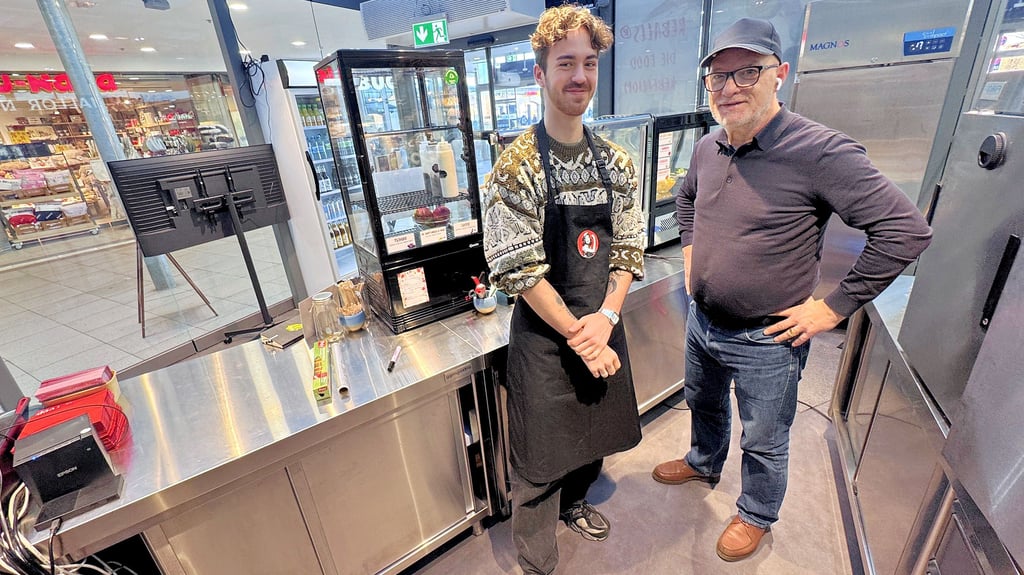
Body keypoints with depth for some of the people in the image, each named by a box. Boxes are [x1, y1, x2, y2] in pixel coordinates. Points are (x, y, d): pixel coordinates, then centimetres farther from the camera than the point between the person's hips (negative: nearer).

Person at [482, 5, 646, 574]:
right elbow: (517, 269, -17)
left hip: (602, 327, 6)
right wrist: (577, 334, -15)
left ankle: (573, 503, 56)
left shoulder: (616, 162, 2)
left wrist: (605, 318, -10)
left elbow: (630, 247, 4)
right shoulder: (517, 166, -14)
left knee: (595, 435, 24)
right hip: (544, 334, -5)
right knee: (541, 458, 10)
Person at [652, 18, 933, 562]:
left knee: (763, 442, 18)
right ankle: (703, 463, 59)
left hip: (766, 340, -6)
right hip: (701, 322, 6)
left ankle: (756, 516, 46)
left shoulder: (821, 152, -22)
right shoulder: (708, 148, -1)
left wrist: (834, 307, -19)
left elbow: (907, 230, -21)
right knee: (703, 405, 30)